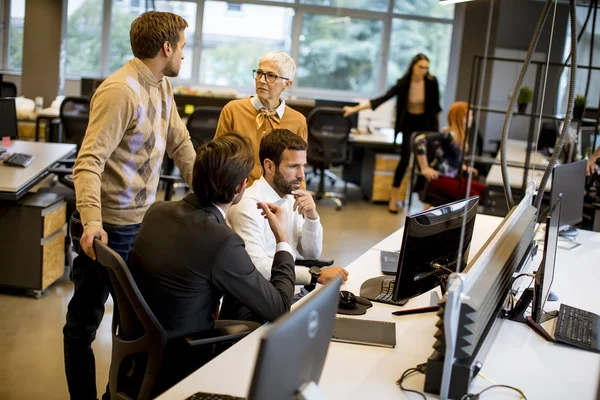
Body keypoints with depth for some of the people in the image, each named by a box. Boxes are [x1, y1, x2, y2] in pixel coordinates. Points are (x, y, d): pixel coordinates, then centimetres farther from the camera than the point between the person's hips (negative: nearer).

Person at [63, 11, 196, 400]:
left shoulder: (162, 87, 6)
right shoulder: (120, 91, -21)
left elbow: (181, 144, 12)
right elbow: (89, 161, -28)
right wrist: (92, 222, -40)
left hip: (143, 222, 9)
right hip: (108, 228, -9)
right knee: (86, 318, 8)